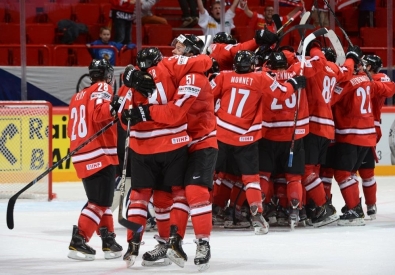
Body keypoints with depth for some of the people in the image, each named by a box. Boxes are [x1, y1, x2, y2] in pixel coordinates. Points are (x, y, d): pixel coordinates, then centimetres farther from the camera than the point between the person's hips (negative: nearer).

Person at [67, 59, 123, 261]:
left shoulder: (78, 97, 21)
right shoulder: (102, 88, -3)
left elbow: (72, 130, 21)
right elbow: (98, 113, -22)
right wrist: (112, 107, -33)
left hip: (83, 157, 9)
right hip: (100, 156, -9)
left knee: (101, 199, 18)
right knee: (99, 201, -9)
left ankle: (108, 241, 19)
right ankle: (78, 242, -16)